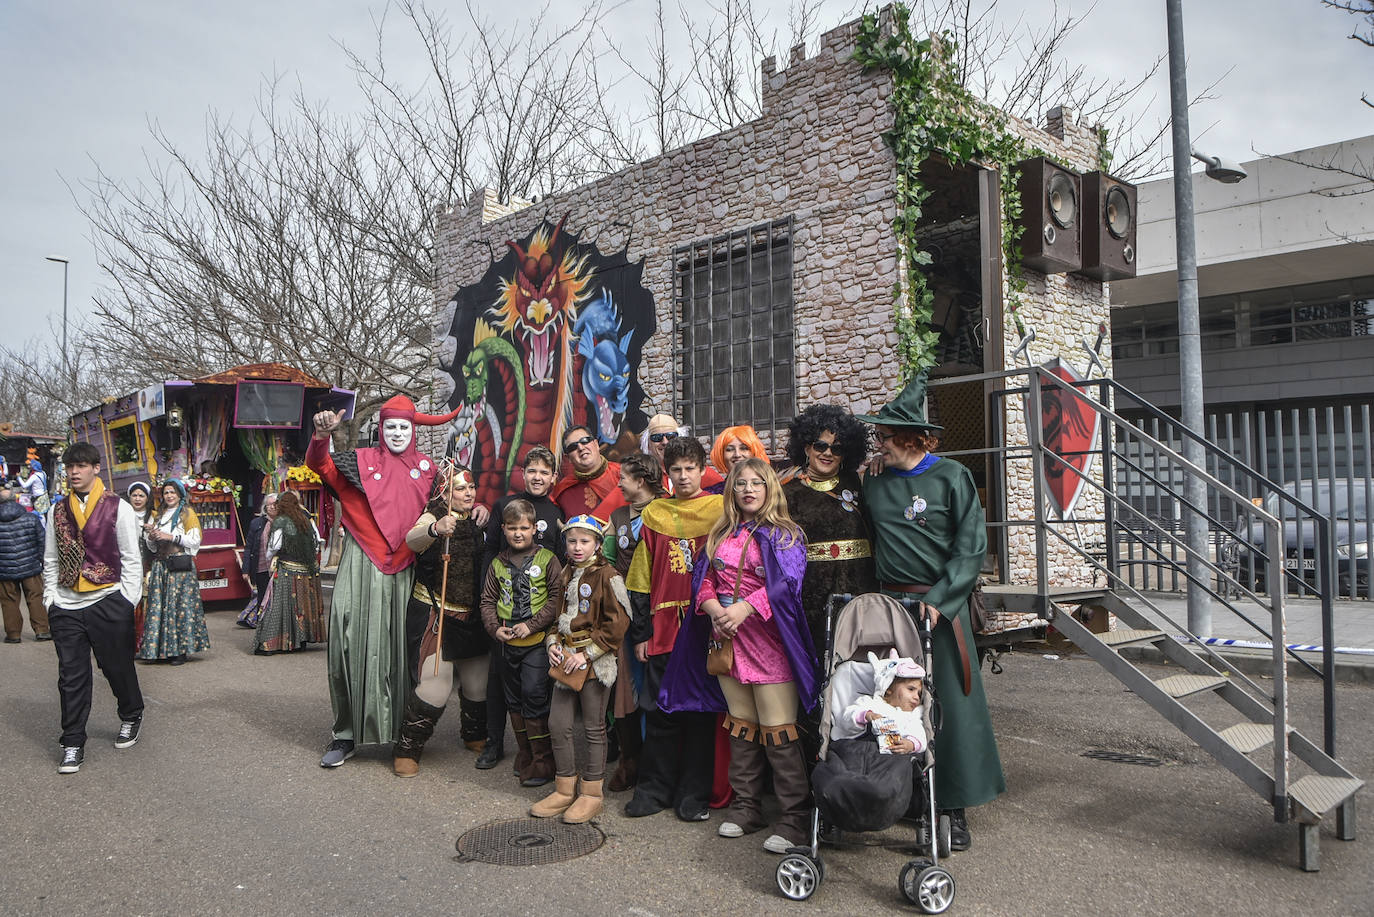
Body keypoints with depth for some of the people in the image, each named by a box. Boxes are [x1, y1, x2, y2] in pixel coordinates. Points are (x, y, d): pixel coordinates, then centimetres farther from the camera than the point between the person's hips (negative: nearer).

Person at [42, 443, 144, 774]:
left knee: (118, 666, 7)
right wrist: (50, 597, 7)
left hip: (108, 601, -3)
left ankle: (131, 717, 33)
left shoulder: (118, 508, -2)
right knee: (71, 676, 4)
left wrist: (127, 601, -5)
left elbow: (131, 558, -1)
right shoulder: (57, 510, 9)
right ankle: (73, 744, 13)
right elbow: (50, 560, 14)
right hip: (65, 606, 3)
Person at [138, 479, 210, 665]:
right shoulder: (159, 516, 21)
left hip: (181, 566, -5)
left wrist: (170, 537, -11)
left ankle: (180, 650, -6)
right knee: (159, 605, -1)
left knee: (180, 605, -9)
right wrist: (151, 537, 1)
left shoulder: (187, 513, 5)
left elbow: (195, 540, -6)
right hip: (160, 566, 5)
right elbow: (152, 547, 22)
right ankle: (159, 650, 3)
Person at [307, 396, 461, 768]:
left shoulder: (427, 468, 13)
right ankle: (346, 735, 8)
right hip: (362, 569, -1)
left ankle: (403, 733, 15)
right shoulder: (362, 460, 5)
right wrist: (321, 435, -28)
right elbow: (319, 465, -8)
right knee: (355, 645, -2)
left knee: (401, 649, 4)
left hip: (405, 571, 2)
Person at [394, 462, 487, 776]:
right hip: (434, 614, -6)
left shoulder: (478, 521, 8)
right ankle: (406, 750, 6)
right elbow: (412, 541, -34)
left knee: (478, 684, 13)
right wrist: (435, 529, -54)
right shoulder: (433, 516, -10)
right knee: (434, 686, -13)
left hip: (472, 617, 6)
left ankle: (475, 736, 39)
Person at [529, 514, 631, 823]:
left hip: (596, 662, -6)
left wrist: (586, 654, -16)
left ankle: (591, 794, 16)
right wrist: (552, 644, 3)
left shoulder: (606, 576, -9)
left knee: (593, 728, 4)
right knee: (558, 723, 7)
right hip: (565, 660, 7)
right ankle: (565, 789, 21)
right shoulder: (565, 576, 13)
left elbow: (617, 624, -14)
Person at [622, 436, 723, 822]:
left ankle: (694, 794, 18)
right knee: (659, 711, 8)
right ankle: (655, 789, 22)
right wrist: (640, 633, 7)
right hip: (663, 630, 3)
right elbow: (641, 579, 10)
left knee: (700, 712, 5)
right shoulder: (654, 514, 9)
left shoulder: (719, 509, 0)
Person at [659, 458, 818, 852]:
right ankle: (746, 805, 23)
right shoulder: (721, 535, 15)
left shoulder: (783, 534, -2)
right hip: (726, 639, 6)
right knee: (741, 725, 13)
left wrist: (743, 608, -21)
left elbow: (786, 583, -13)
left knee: (778, 730, -7)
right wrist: (714, 608, -9)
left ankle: (795, 814, 3)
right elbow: (704, 579, 11)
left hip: (768, 639, -6)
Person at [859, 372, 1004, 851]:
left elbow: (971, 547, -8)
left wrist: (936, 600, -15)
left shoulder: (951, 478, -4)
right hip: (889, 604, 4)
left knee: (948, 701, -1)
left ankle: (954, 807, 10)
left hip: (940, 605, -4)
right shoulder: (874, 485, 9)